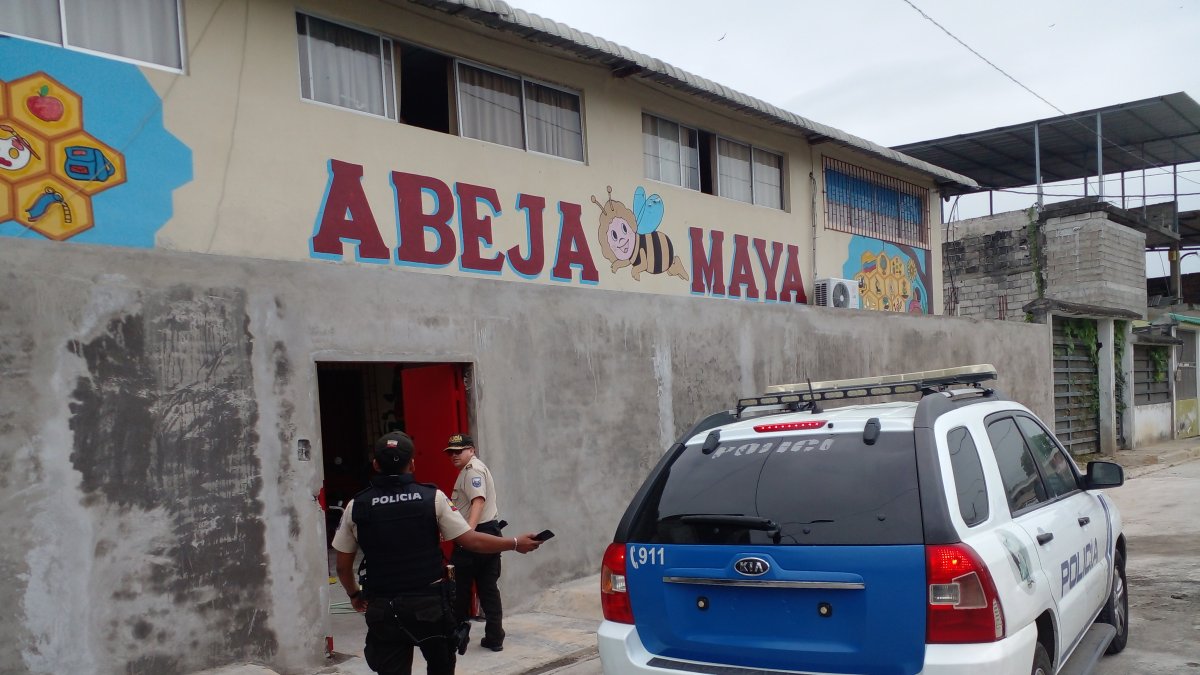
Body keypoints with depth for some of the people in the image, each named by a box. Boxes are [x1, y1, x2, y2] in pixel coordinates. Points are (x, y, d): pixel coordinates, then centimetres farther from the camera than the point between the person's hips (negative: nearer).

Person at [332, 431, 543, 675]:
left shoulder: (356, 506, -3)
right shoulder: (433, 497, -7)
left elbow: (343, 566, 4)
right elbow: (471, 541, -6)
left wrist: (354, 594, 24)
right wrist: (516, 543, 7)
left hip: (384, 609, 0)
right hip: (430, 603, 0)